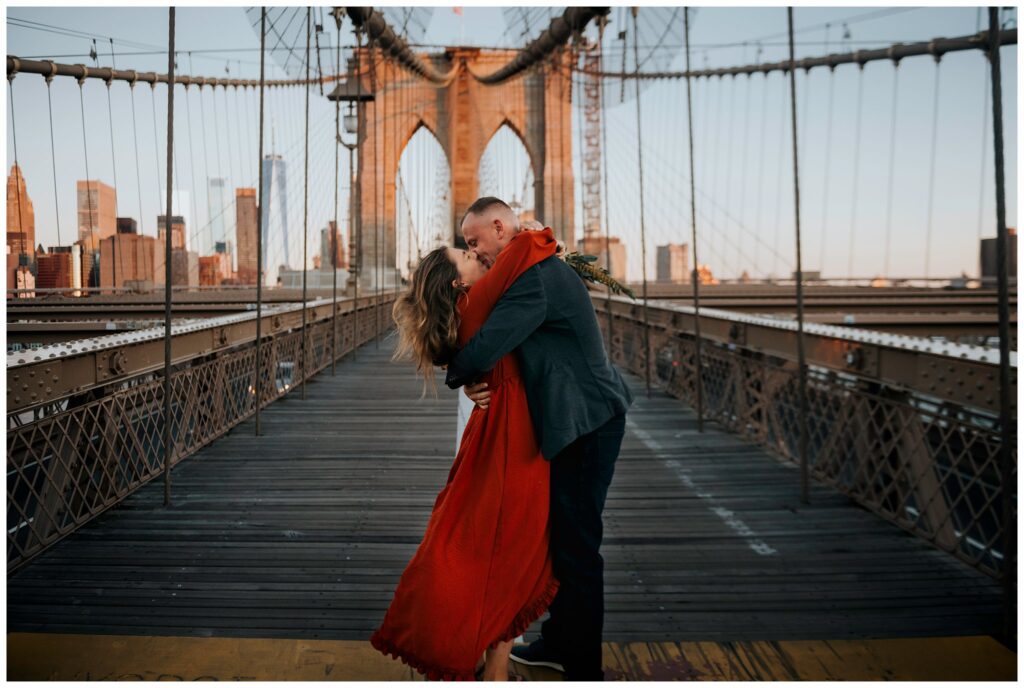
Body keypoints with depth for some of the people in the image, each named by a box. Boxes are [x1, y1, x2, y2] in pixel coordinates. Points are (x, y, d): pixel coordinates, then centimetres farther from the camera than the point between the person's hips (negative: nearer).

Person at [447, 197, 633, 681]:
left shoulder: (536, 278, -21)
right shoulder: (543, 269, 13)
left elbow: (483, 349, -28)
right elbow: (506, 344, 13)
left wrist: (458, 377, -6)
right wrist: (477, 382, -6)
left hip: (586, 424, -11)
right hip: (580, 421, 11)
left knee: (576, 546, -2)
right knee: (559, 536, 20)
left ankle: (583, 671, 11)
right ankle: (560, 642, 36)